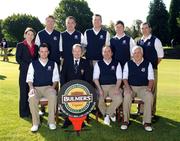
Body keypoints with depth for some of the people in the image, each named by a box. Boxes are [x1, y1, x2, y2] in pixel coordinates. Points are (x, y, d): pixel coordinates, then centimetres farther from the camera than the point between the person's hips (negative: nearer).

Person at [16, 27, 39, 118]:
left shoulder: (35, 46, 15)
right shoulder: (20, 45, 3)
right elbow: (18, 58, -4)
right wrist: (27, 65, -13)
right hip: (24, 71, -4)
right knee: (24, 92, -2)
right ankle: (23, 112, 5)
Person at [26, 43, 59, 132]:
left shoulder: (53, 64, 12)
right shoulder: (33, 64, 11)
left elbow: (55, 78, 9)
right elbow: (29, 78, 7)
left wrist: (53, 87, -8)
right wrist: (31, 88, -10)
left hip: (49, 87, 0)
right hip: (36, 88, 0)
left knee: (53, 96, -35)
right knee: (32, 98, -34)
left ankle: (51, 122, -22)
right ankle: (35, 123, -19)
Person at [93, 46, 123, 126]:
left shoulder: (116, 64, 9)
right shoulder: (98, 64, 9)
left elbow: (119, 78, 4)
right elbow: (95, 78, 2)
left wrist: (116, 88, -14)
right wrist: (100, 89, -12)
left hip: (113, 86, 0)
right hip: (101, 86, 0)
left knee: (119, 99, -28)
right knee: (98, 99, -28)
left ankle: (107, 113, -2)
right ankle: (111, 113, 0)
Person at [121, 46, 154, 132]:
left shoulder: (148, 64, 9)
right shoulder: (128, 64, 10)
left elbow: (151, 79, 6)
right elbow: (125, 78, 6)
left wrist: (149, 87, -13)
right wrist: (128, 87, -12)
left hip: (143, 87, 0)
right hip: (130, 87, 0)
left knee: (149, 96, -32)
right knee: (127, 96, -34)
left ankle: (147, 122, -23)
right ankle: (125, 121, -22)